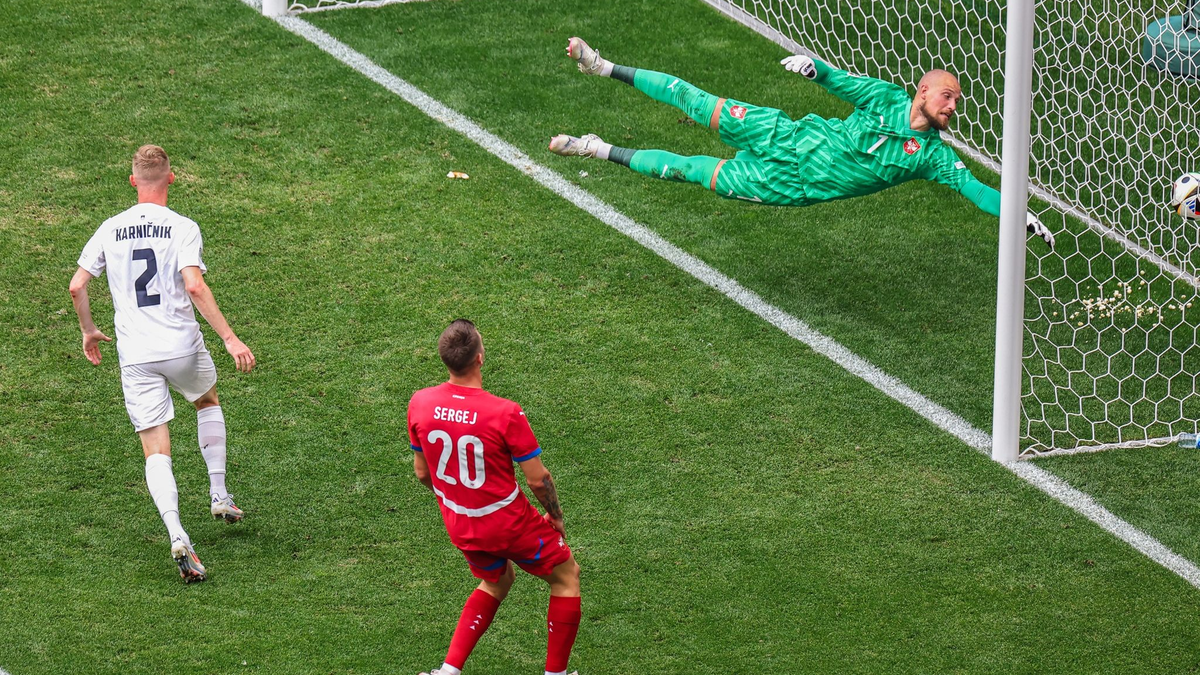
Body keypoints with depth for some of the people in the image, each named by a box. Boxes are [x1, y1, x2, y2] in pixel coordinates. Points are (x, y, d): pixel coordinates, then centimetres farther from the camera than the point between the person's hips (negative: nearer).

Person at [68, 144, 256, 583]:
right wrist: (229, 338, -16)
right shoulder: (182, 228, -6)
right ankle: (219, 495, 28)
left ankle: (176, 535, -20)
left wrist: (88, 330, 23)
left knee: (156, 451, 0)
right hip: (182, 345, -1)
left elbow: (77, 286, 6)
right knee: (208, 402, 31)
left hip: (135, 357, 2)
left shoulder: (110, 229, 6)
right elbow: (194, 286, -19)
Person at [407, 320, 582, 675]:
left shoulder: (420, 404, -13)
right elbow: (537, 479, -18)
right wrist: (555, 516, 2)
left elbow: (422, 473, 2)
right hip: (509, 524, -6)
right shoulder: (505, 413, -27)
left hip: (459, 527, 6)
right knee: (566, 575, 19)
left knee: (496, 581, 32)